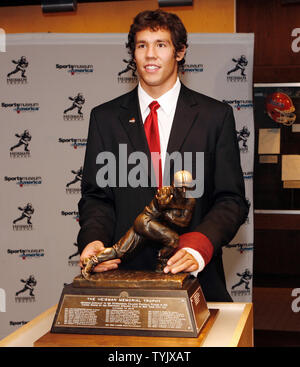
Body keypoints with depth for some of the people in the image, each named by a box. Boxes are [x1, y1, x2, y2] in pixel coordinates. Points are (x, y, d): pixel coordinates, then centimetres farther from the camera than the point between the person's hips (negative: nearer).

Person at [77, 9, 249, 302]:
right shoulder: (105, 117, 8)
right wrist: (94, 239, -14)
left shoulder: (216, 116, 3)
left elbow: (231, 200, 0)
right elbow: (96, 196, 7)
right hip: (124, 273, 1)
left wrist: (197, 247, -18)